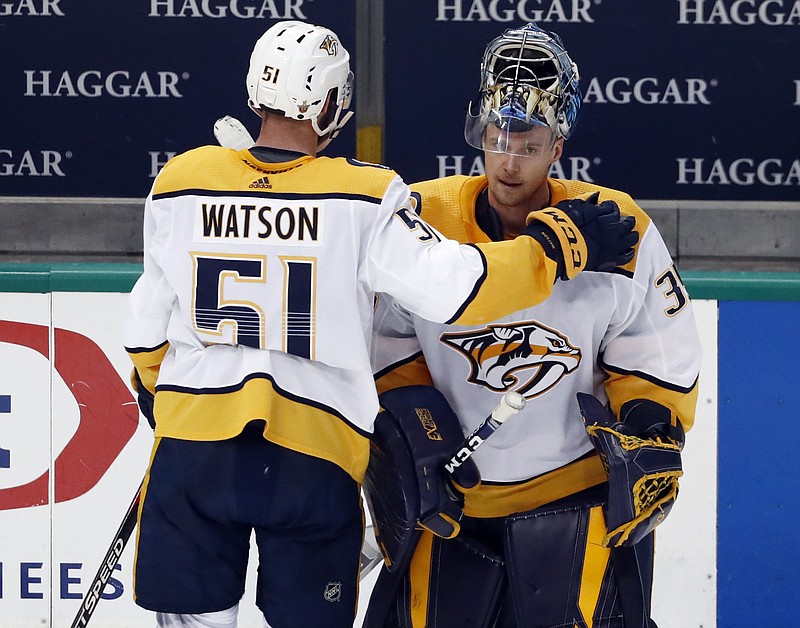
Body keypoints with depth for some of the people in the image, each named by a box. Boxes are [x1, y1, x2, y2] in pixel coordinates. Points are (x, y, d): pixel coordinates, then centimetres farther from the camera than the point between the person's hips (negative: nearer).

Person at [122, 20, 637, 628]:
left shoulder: (179, 183, 0)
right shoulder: (366, 197, -10)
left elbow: (148, 325, 10)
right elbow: (454, 287, -16)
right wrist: (562, 244, -4)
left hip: (193, 444, 2)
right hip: (314, 457, -2)